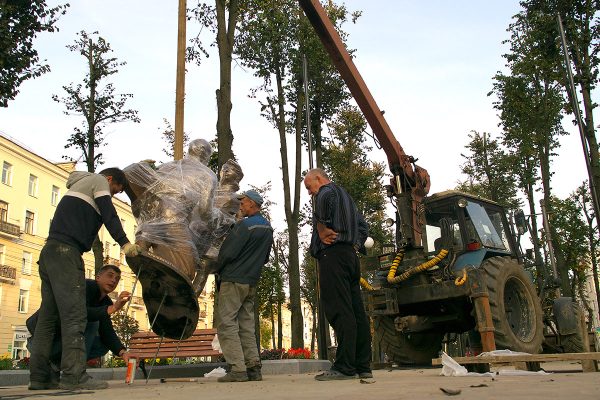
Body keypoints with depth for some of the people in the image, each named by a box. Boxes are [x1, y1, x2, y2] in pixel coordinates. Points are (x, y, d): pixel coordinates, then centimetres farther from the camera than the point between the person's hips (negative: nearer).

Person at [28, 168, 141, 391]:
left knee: (48, 316, 7)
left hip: (49, 253, 10)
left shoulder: (78, 185, 34)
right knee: (74, 314, -15)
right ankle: (74, 375, -20)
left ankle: (39, 377, 6)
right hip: (65, 251, -10)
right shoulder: (98, 181, 7)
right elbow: (109, 215, -8)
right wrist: (124, 242, -15)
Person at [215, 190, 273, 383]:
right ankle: (253, 368, 6)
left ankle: (238, 369, -10)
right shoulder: (268, 228, 13)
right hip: (252, 282, 8)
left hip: (234, 280, -8)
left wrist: (218, 269, 2)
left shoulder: (245, 225, -14)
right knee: (246, 324, 11)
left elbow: (227, 252, -16)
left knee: (226, 323, -5)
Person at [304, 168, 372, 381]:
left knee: (340, 311, -14)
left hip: (333, 254, -10)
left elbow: (324, 201, -25)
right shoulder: (345, 196, 31)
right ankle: (362, 366, 7)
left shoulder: (328, 190, 1)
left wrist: (322, 230, -16)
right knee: (356, 311, 5)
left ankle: (344, 367, -16)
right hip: (350, 256, 10)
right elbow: (363, 226, 32)